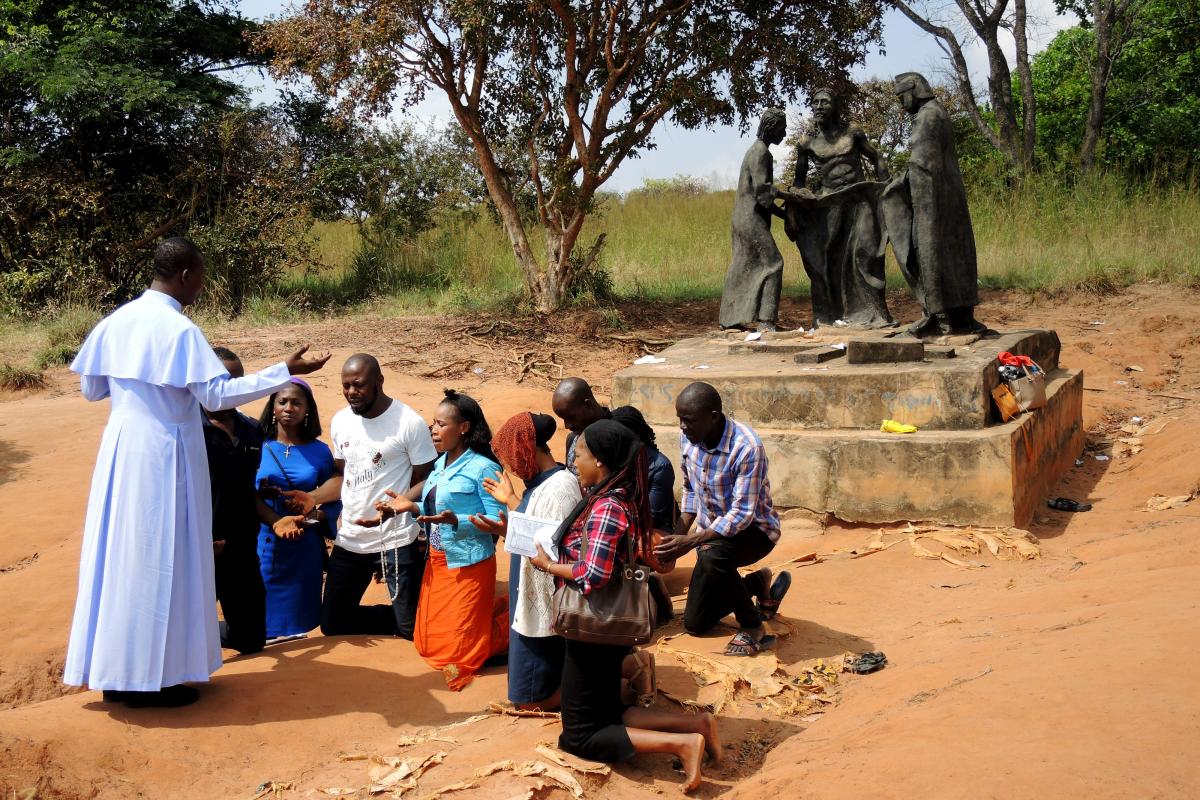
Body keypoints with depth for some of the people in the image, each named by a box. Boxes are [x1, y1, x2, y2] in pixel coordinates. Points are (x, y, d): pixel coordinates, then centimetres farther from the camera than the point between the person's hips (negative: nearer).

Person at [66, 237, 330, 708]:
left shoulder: (116, 321, 5)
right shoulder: (179, 329, -15)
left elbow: (90, 389, 12)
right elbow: (216, 395, -19)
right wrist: (285, 372, -16)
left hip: (120, 451, 7)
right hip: (164, 454, -7)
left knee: (120, 552, 14)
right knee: (160, 560, 1)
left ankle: (113, 668, 23)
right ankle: (150, 676, 7)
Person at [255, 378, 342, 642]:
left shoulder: (320, 451, 7)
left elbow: (334, 498, 4)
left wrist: (314, 515, -16)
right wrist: (276, 521, -23)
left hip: (304, 549, 1)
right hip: (263, 545, -1)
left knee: (299, 626, 3)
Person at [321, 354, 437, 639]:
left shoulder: (409, 422, -14)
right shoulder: (340, 421, 5)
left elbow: (426, 481, -10)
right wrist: (314, 501, -2)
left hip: (397, 542, -6)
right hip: (349, 540, 6)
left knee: (413, 630, -2)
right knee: (332, 623, 12)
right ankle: (399, 620, 30)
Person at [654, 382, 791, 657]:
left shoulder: (747, 448, -32)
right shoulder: (688, 438, -11)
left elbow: (743, 514, -32)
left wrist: (691, 541, -37)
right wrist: (678, 534, -8)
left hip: (753, 529, -7)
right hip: (713, 532, 7)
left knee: (712, 557, -41)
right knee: (694, 623, 12)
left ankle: (753, 629, -18)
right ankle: (758, 583, 33)